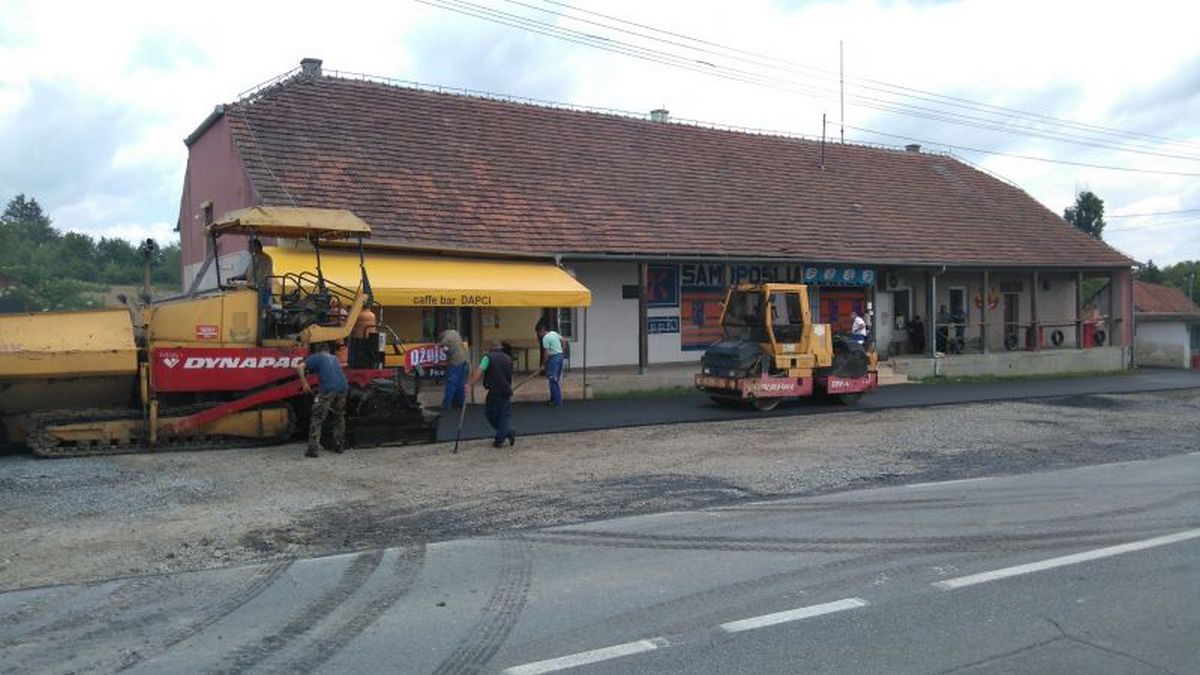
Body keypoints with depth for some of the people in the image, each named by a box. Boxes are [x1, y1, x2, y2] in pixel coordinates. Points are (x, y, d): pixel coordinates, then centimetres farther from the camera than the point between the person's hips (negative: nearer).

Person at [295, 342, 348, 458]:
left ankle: (313, 449, -7)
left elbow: (299, 367, 1)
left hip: (327, 390, -5)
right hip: (342, 388, 5)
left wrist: (305, 384, 6)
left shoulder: (316, 357, 14)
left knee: (317, 419, 1)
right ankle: (340, 446, 24)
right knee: (339, 418, 22)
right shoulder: (334, 358, 29)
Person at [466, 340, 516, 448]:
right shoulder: (508, 359, 12)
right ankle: (499, 440, 3)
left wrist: (469, 385, -23)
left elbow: (479, 372, -17)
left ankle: (509, 433, 10)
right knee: (504, 416, 11)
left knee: (491, 415, 12)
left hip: (494, 391, -4)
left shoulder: (488, 357, -3)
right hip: (506, 391, 4)